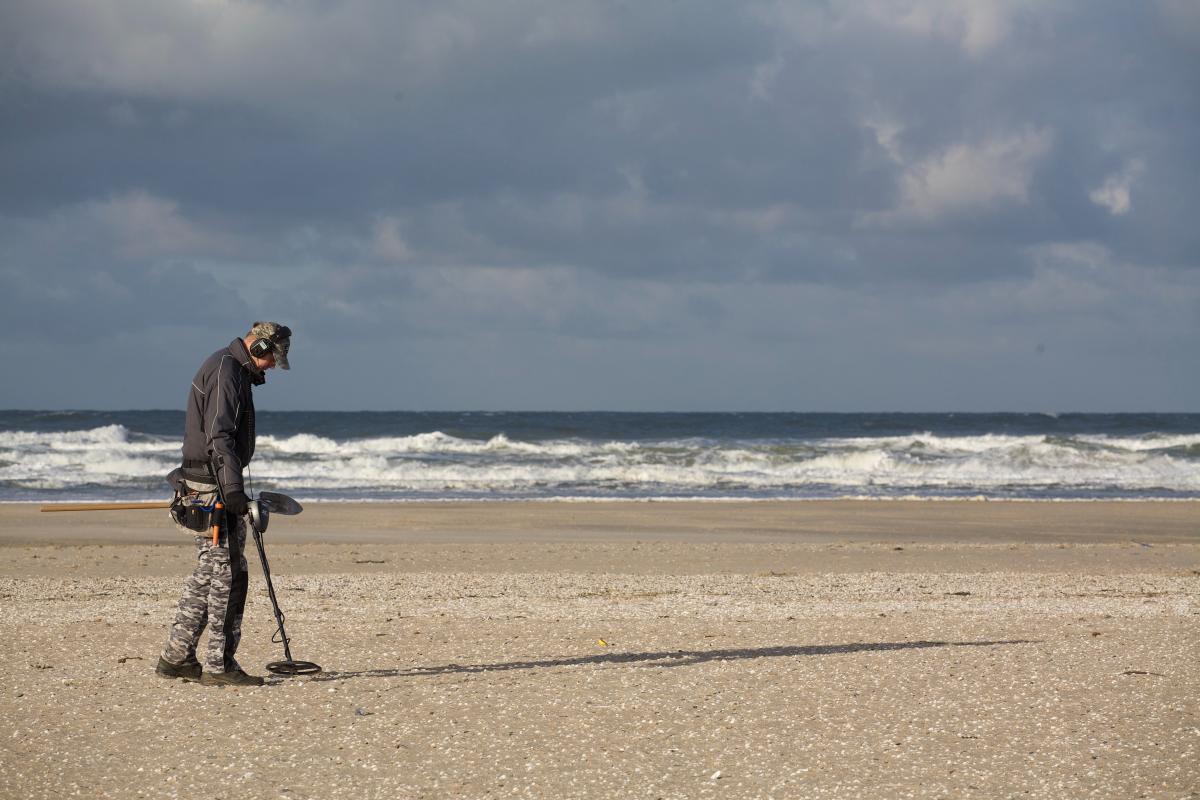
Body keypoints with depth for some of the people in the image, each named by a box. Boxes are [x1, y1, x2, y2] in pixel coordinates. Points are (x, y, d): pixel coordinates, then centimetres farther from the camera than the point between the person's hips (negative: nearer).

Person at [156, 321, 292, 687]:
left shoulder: (229, 368, 19)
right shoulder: (226, 371, -15)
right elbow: (219, 436, -23)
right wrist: (233, 490, -28)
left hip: (204, 486, 11)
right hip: (213, 488, -11)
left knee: (208, 572, 14)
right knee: (227, 574, -8)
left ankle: (176, 657, 18)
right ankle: (219, 665, -6)